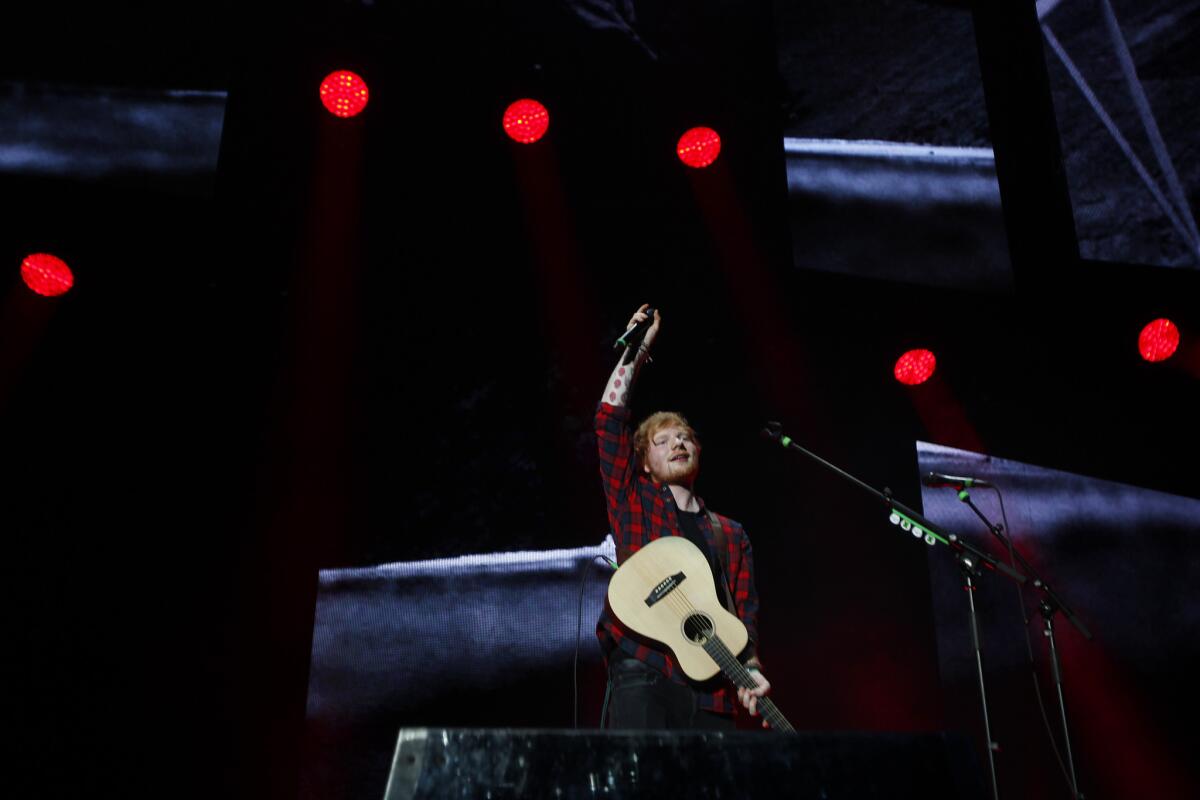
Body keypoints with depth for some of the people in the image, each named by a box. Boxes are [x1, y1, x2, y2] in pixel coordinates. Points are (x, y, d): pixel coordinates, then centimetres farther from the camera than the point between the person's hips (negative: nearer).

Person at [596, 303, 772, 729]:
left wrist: (751, 669, -4)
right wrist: (638, 349, 10)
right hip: (643, 675, -3)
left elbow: (746, 613, 15)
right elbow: (609, 418, 6)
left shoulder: (731, 535, 21)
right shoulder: (633, 502, 13)